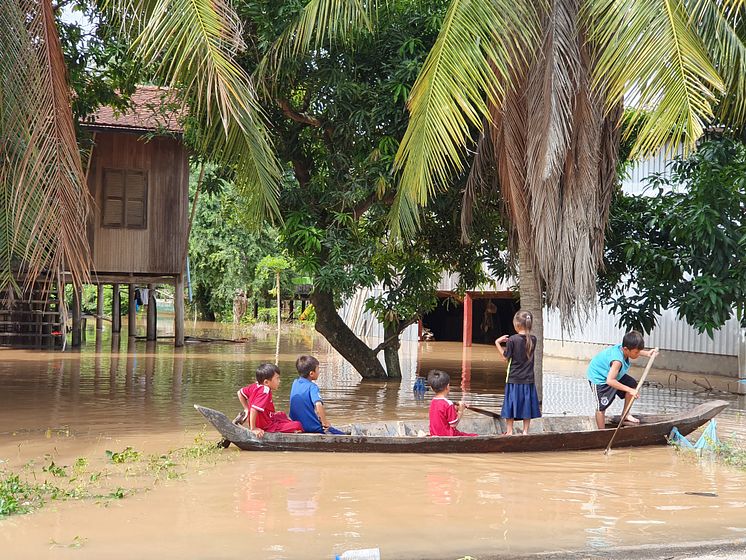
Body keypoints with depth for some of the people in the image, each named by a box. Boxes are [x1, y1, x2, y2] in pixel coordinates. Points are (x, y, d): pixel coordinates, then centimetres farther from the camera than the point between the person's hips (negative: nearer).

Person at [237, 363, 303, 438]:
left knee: (282, 415, 36)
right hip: (266, 426, -10)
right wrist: (253, 428, -29)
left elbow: (240, 393, 12)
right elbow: (253, 409, -35)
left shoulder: (255, 386, -1)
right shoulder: (265, 391, -27)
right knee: (298, 426, -19)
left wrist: (246, 409, 18)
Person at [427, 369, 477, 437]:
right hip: (447, 435, -8)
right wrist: (460, 411, -6)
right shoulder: (448, 404, -21)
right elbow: (453, 424, -16)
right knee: (475, 436, -3)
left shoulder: (433, 402, 2)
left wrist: (455, 409, 4)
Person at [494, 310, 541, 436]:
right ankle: (525, 431, 13)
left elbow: (505, 357, -7)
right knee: (527, 406, 10)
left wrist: (497, 343, 2)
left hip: (514, 379, -3)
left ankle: (509, 431, 10)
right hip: (528, 379, 3)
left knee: (511, 405, 6)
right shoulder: (533, 339, -1)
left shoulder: (512, 339, -14)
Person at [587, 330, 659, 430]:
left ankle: (625, 415, 25)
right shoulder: (618, 361, -42)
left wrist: (647, 353, -2)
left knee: (632, 384, 11)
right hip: (599, 378, -9)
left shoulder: (624, 348, -17)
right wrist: (629, 390, -43)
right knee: (601, 407, -11)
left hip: (611, 374, 9)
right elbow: (610, 381, -47)